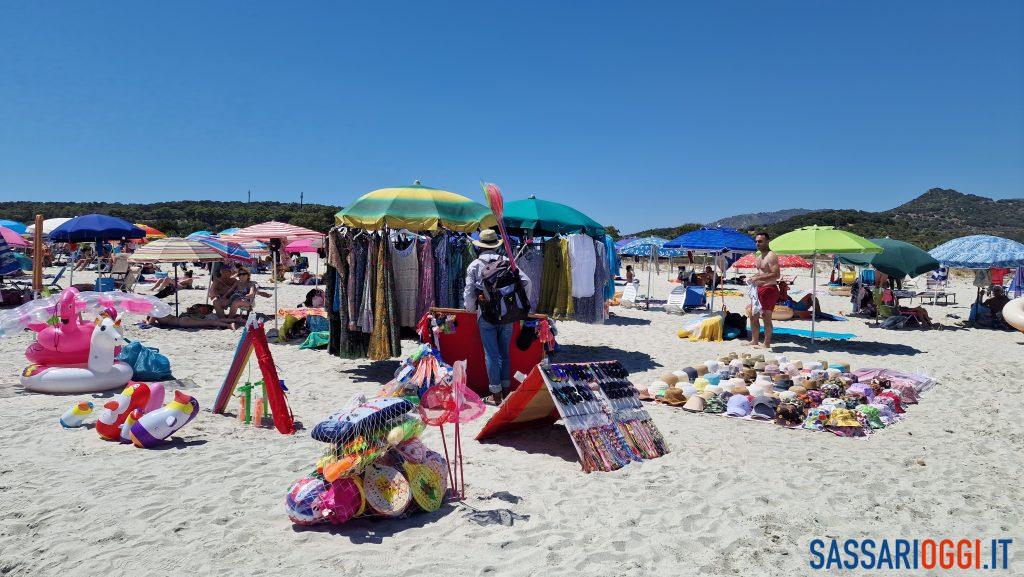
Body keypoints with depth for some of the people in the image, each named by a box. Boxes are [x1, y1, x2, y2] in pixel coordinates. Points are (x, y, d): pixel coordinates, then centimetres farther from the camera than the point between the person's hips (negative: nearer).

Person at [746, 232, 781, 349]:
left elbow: (776, 274, -23)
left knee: (766, 317, -5)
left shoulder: (771, 256, -13)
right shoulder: (759, 257, 17)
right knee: (753, 314, 13)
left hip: (769, 289, -10)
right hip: (759, 289, 10)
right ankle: (754, 341, 23)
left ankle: (767, 344, 3)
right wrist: (752, 278, 11)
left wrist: (758, 278, -26)